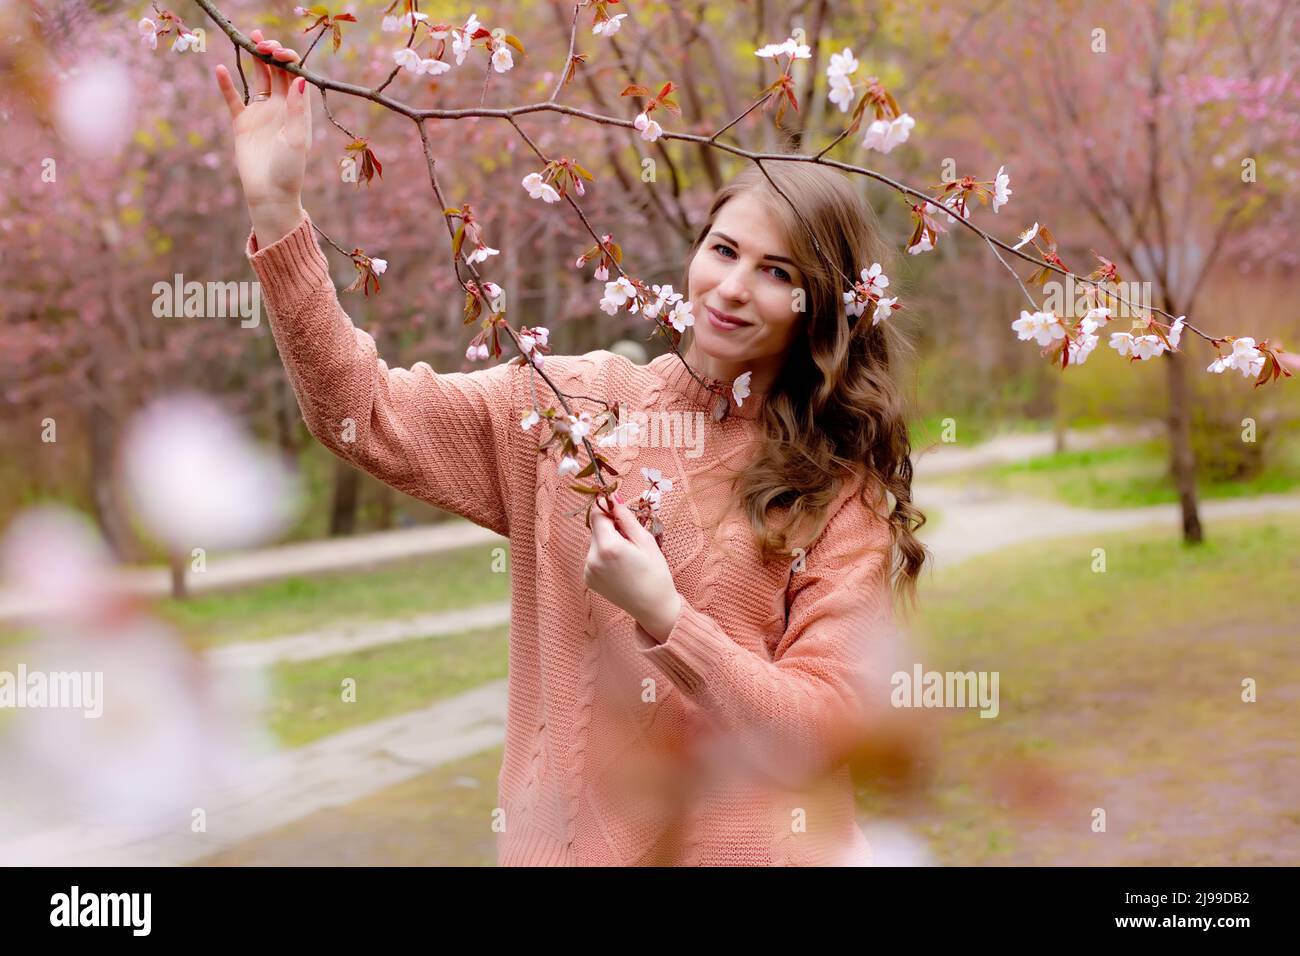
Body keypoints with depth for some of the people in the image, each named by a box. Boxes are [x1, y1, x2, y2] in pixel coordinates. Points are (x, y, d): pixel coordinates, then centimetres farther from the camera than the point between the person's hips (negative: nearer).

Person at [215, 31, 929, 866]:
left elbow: (826, 725, -10)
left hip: (759, 844, -2)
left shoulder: (842, 489, -4)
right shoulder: (576, 402, 1)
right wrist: (276, 210, -17)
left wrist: (662, 616, -21)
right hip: (570, 838, 2)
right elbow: (364, 414, -8)